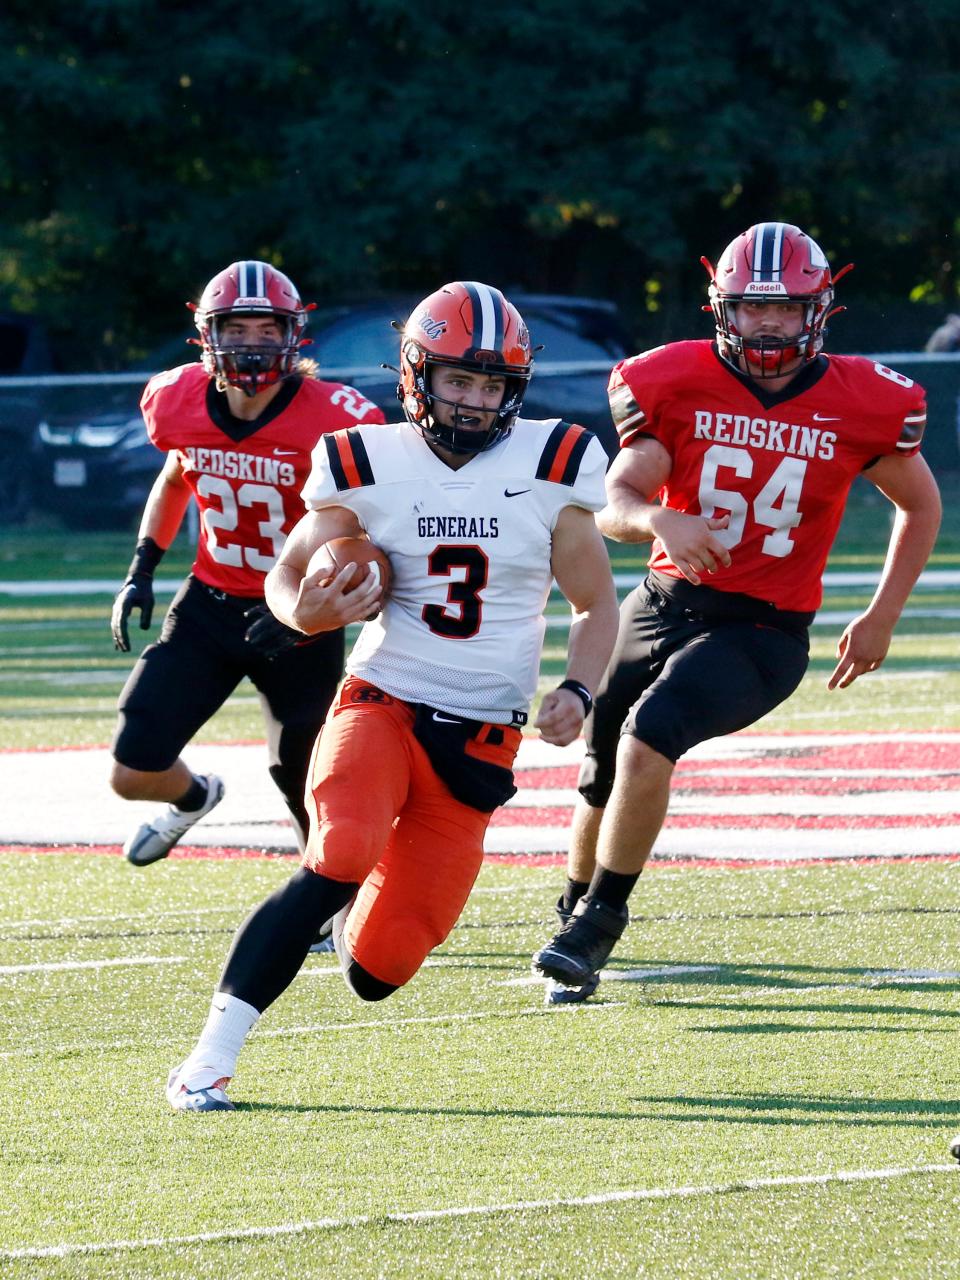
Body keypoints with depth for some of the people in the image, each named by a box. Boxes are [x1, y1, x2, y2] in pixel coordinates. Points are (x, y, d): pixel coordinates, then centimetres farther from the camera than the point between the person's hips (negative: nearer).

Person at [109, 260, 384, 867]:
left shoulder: (334, 422, -21)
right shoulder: (182, 403, -6)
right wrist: (140, 574, 11)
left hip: (300, 623, -4)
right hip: (210, 606, 4)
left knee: (310, 798, 0)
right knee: (133, 775, 0)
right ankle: (194, 798, 36)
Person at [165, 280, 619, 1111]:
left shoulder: (550, 467, -2)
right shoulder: (369, 466, -3)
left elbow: (596, 607, 8)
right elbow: (286, 577, 8)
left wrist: (578, 691, -12)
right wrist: (306, 611, -16)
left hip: (479, 740, 1)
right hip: (381, 701, -1)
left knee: (379, 971, -2)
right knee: (338, 859, -32)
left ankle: (354, 915, 40)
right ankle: (210, 1059, -26)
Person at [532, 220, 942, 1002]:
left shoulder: (861, 405, -6)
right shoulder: (676, 383, -5)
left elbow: (922, 506, 11)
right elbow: (615, 504, -14)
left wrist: (882, 618, 7)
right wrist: (659, 519, -37)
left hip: (763, 634, -3)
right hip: (666, 605, 3)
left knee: (648, 739, -26)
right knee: (603, 782, 11)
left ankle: (600, 918, -10)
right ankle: (575, 918, 40)